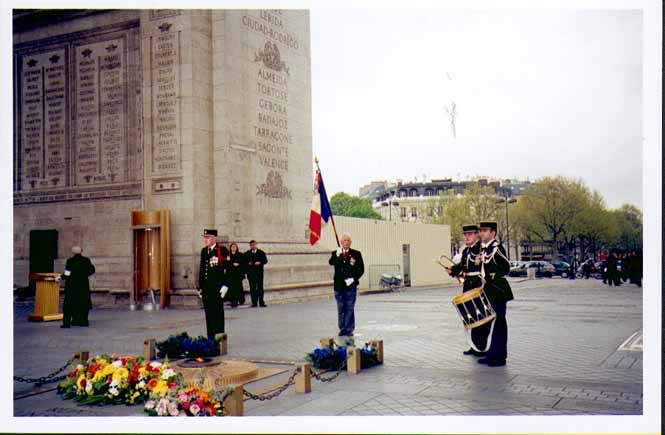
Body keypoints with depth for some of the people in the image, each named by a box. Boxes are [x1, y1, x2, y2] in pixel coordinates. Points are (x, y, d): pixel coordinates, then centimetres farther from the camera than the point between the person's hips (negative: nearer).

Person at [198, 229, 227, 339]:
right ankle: (210, 338, 16)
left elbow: (228, 269, -10)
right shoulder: (203, 251, 15)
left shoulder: (222, 251, -6)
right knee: (208, 312, 9)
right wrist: (201, 287, 17)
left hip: (217, 287, -7)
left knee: (217, 312, -3)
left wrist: (225, 286, -15)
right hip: (206, 288, 7)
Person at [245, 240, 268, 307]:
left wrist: (260, 262, -12)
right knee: (252, 288, -2)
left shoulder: (261, 253, 8)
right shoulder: (247, 254, 9)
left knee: (260, 287, 0)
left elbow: (265, 261, 5)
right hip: (251, 273, 0)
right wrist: (248, 263, -11)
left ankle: (261, 302, 3)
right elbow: (244, 262, 8)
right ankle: (254, 302, 2)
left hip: (259, 273, 0)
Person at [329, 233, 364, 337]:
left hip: (351, 285, -2)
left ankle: (349, 329, 7)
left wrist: (353, 279, -11)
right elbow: (331, 263, -14)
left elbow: (361, 269, 2)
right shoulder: (336, 253, 6)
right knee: (341, 309, 8)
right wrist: (337, 255, -31)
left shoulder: (356, 254, 3)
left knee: (350, 308, 0)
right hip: (339, 285, 2)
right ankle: (342, 329, 16)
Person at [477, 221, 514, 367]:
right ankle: (492, 354, 22)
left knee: (499, 323, -3)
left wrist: (491, 276, -22)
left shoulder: (497, 247, -13)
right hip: (488, 291, 9)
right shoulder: (483, 248, 14)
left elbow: (506, 268, -19)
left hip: (498, 290, -9)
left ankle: (500, 357, 3)